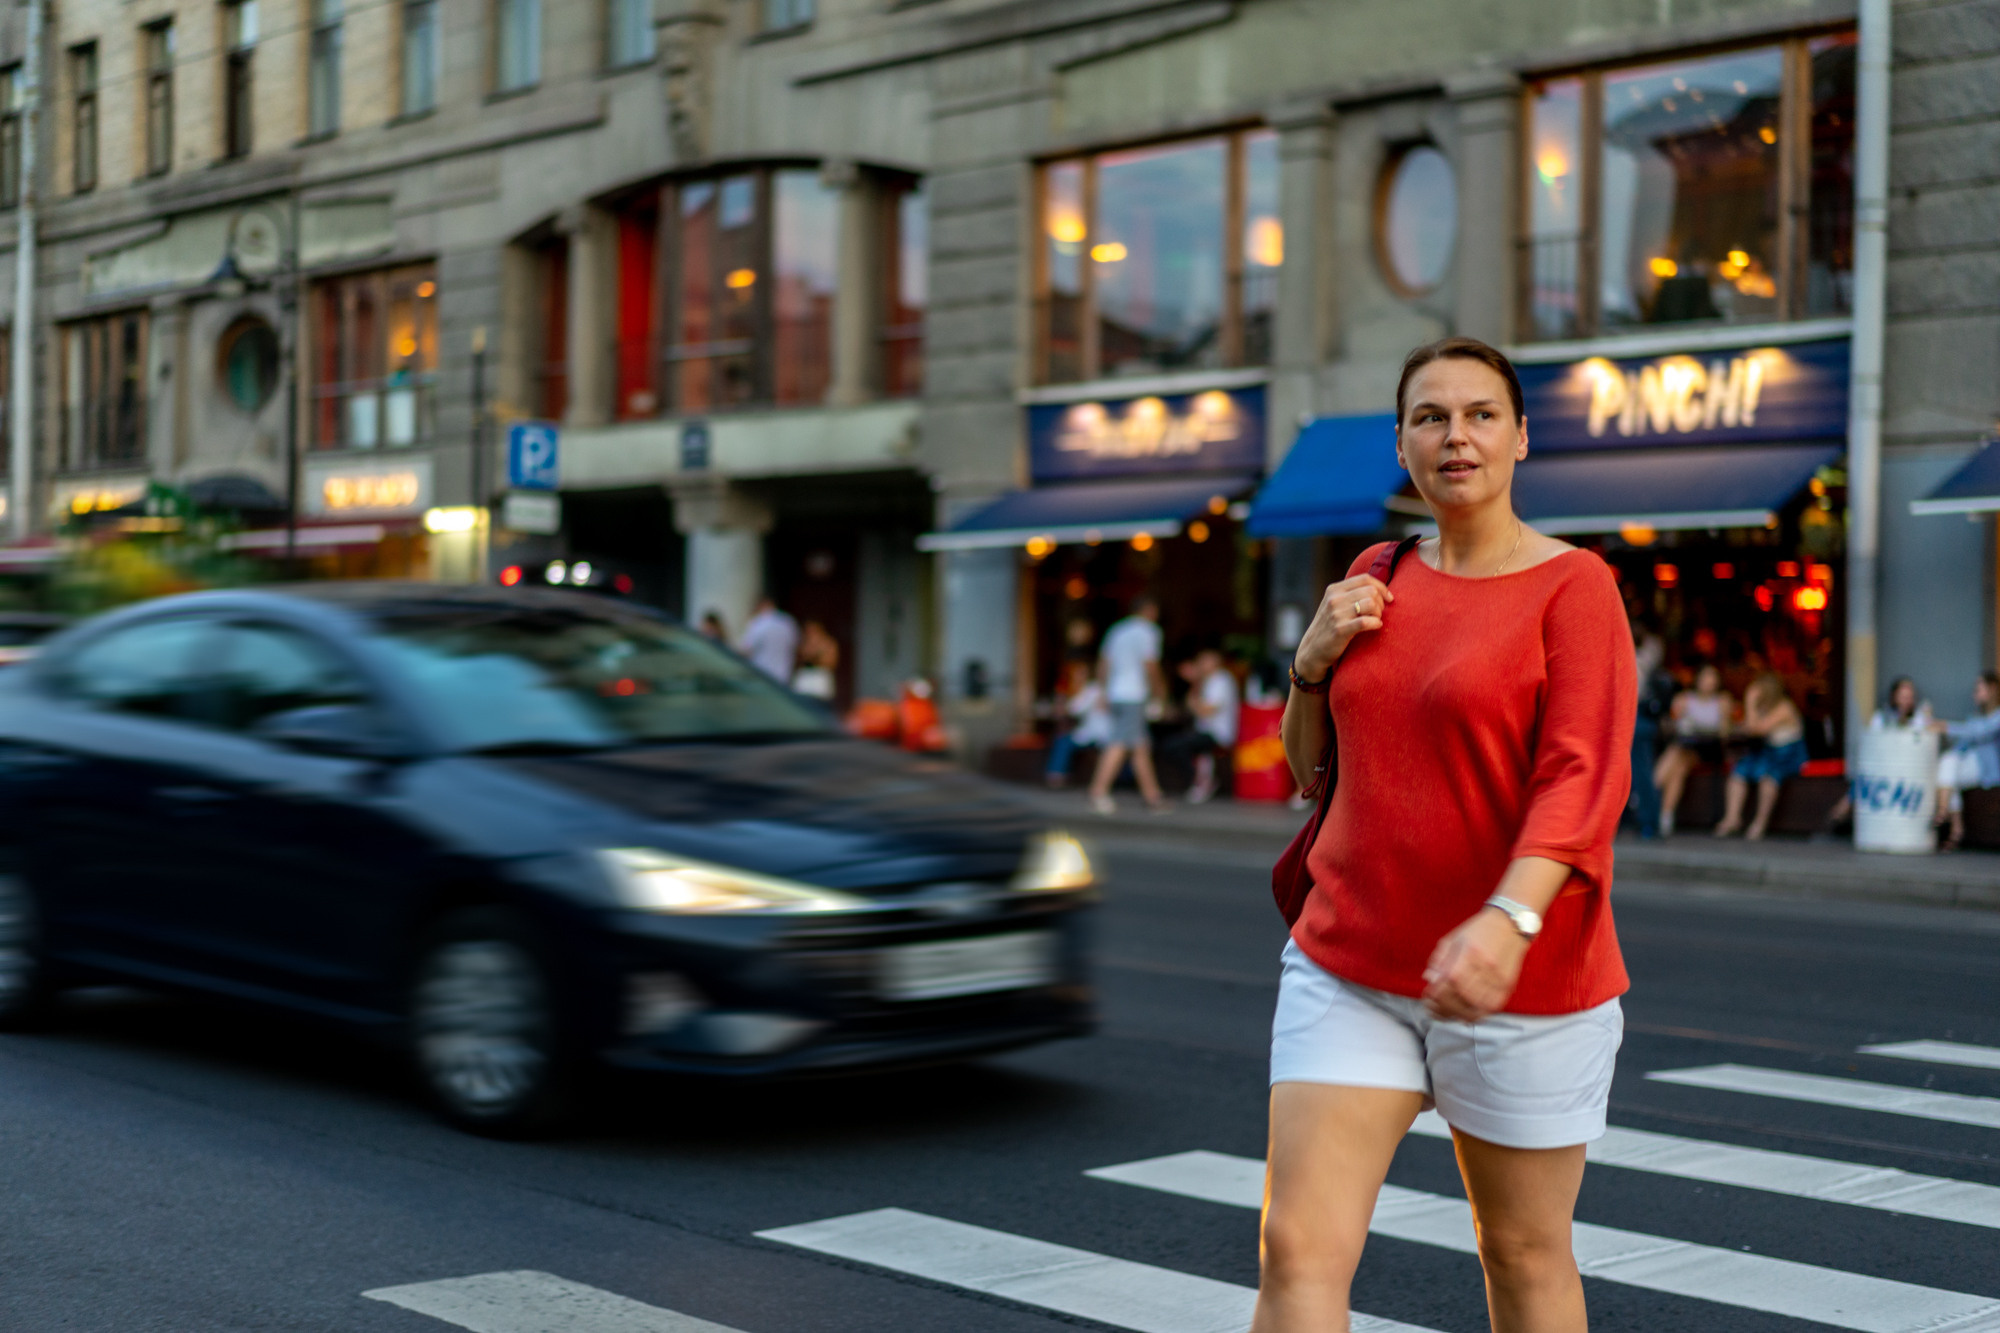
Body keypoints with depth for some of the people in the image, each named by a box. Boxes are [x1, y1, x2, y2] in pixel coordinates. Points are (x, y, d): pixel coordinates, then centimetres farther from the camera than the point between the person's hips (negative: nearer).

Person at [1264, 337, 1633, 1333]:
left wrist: (1508, 921, -35)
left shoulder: (1574, 586, -8)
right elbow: (1313, 766, 18)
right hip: (1350, 965, 4)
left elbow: (1585, 778, -20)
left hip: (1521, 979, -4)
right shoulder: (1377, 578, 10)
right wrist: (1314, 662, -2)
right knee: (1297, 1248, -6)